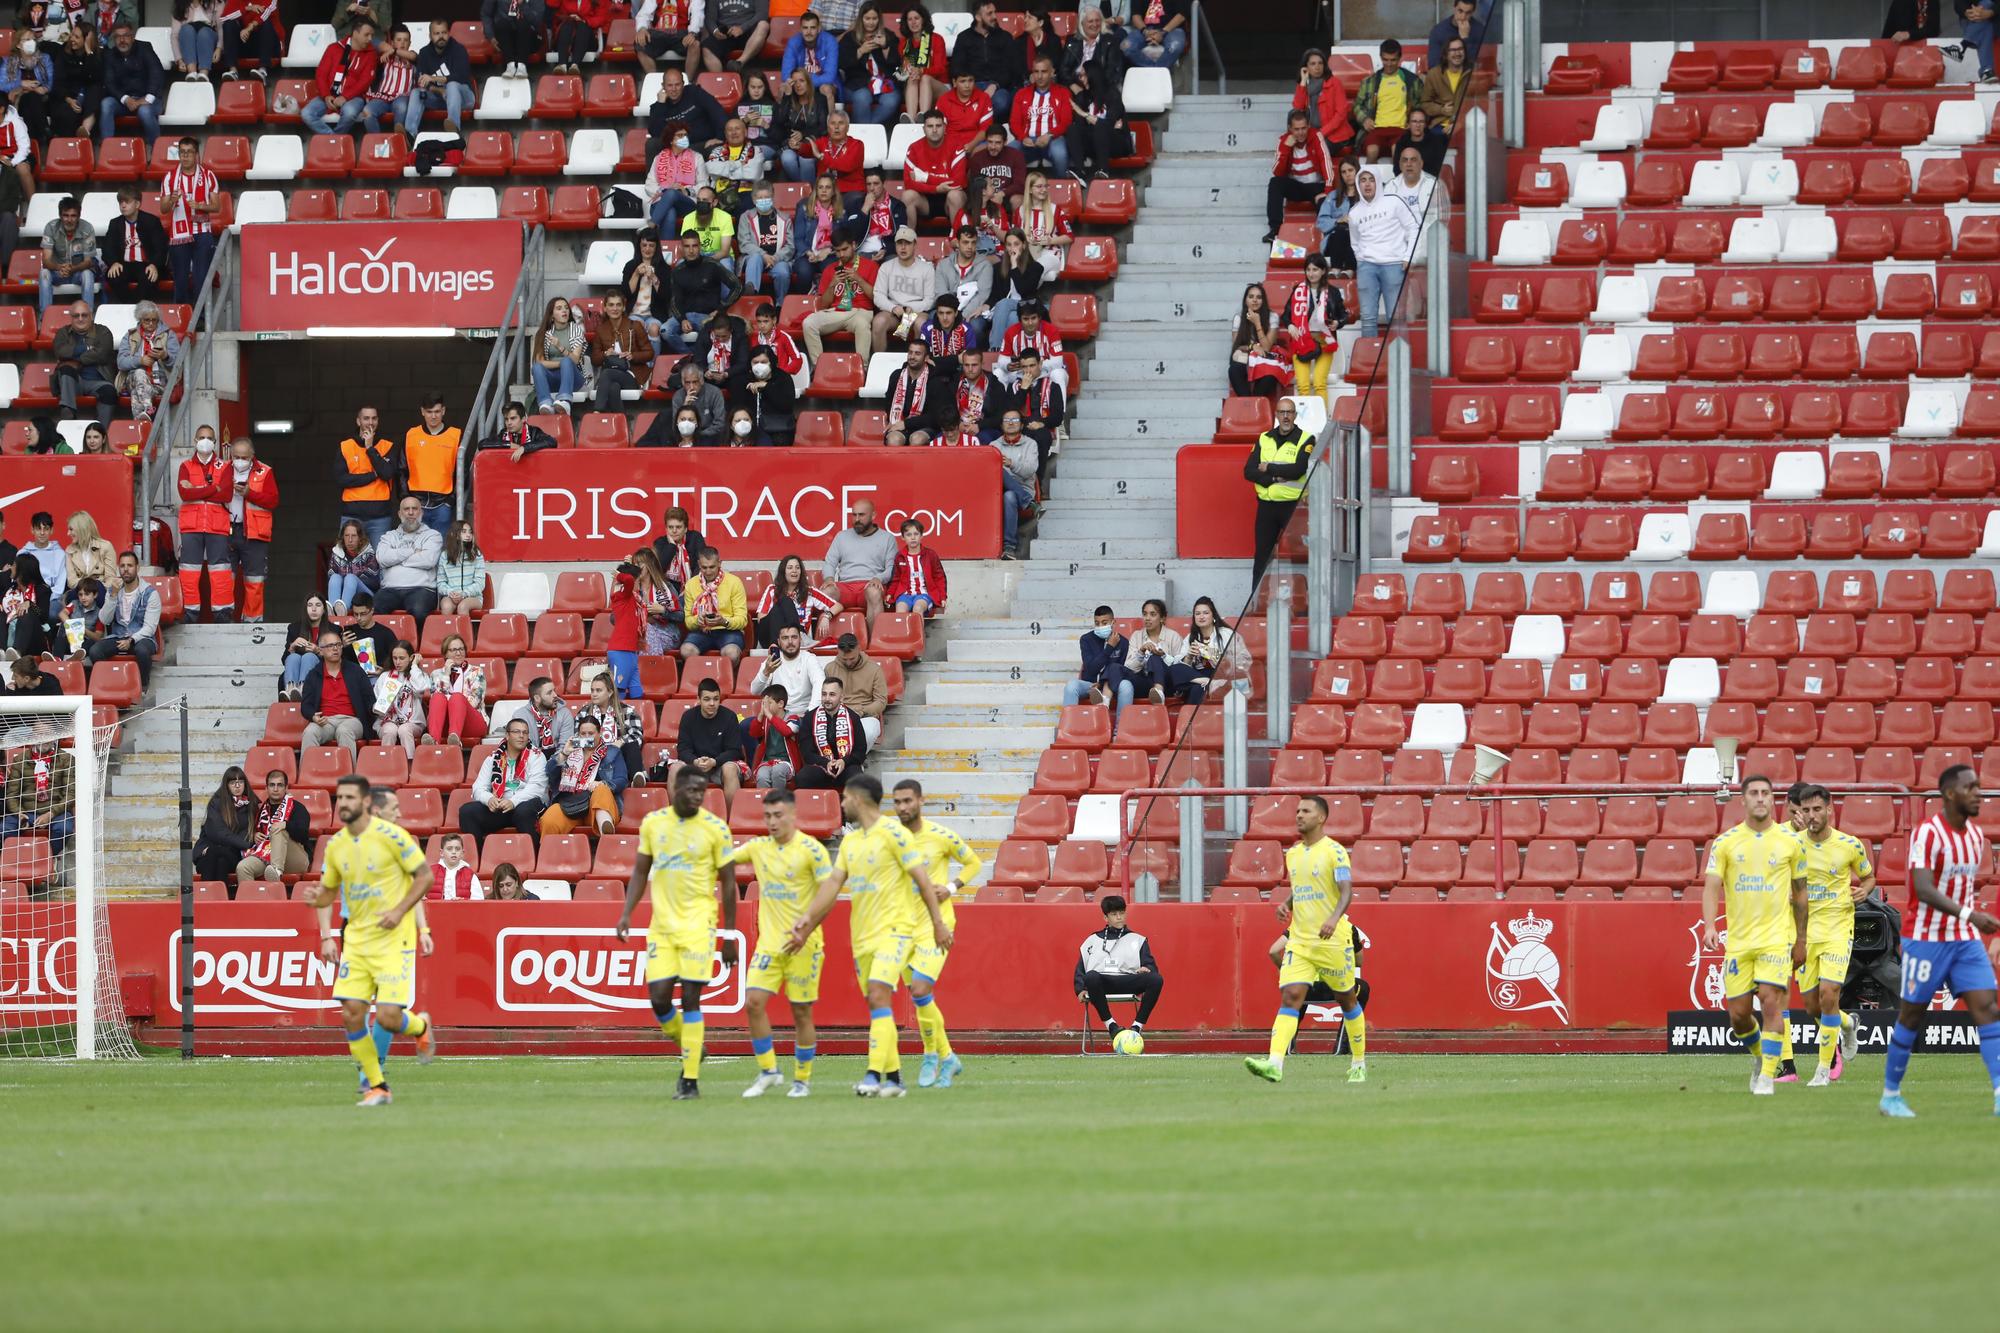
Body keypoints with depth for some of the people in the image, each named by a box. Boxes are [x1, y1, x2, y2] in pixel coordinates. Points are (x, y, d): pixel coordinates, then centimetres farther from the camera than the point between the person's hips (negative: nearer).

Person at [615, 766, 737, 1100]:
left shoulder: (715, 828, -4)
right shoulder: (653, 823, 6)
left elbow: (728, 882, 0)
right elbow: (640, 871, 15)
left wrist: (730, 935, -1)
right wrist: (627, 913, 3)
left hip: (698, 923, -3)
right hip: (662, 923, 3)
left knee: (690, 998, -7)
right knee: (658, 998, -3)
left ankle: (690, 1079, -1)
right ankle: (689, 1049, 25)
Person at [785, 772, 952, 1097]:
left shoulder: (893, 833, -9)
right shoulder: (850, 842, 14)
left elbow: (922, 878, -9)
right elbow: (833, 883, 12)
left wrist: (938, 923, -12)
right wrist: (807, 918, 1)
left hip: (894, 929, -8)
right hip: (862, 934, 8)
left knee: (878, 995, -20)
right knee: (876, 1004, 7)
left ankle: (874, 1075, -26)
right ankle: (893, 1077, 13)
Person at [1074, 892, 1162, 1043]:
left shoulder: (1137, 940, 26)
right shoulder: (1092, 941, 28)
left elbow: (1151, 967, 14)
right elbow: (1080, 970, 21)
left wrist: (1146, 969, -12)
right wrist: (1081, 990, 0)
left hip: (1128, 982, 0)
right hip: (1101, 983, 0)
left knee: (1156, 980, -32)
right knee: (1091, 976, -40)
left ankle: (1137, 1026, -26)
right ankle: (1110, 1024, -28)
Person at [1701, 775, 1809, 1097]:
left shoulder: (1790, 841, 3)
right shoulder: (1726, 842, 3)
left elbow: (1800, 893, 11)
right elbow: (1711, 886, -3)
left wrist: (1801, 940, 12)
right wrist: (1709, 926, -20)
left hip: (1777, 937, -2)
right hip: (1738, 939, 2)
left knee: (1772, 1003, -16)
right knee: (1738, 1015, 3)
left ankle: (1767, 1076, -10)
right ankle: (1761, 1055, 33)